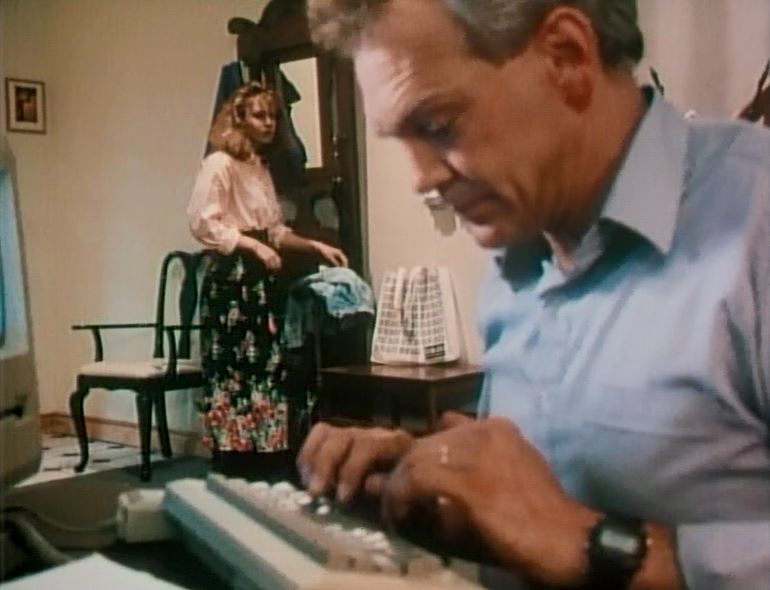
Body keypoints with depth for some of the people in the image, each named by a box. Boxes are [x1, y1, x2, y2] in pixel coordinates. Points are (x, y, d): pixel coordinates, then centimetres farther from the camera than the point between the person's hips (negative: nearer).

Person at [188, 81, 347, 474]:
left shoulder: (261, 168, 19)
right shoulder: (219, 164, -6)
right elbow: (204, 224, -15)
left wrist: (316, 247, 9)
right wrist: (254, 246, -20)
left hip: (260, 280, 8)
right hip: (231, 279, -8)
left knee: (267, 371, 7)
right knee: (235, 374, -6)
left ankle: (264, 467, 14)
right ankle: (234, 473, 2)